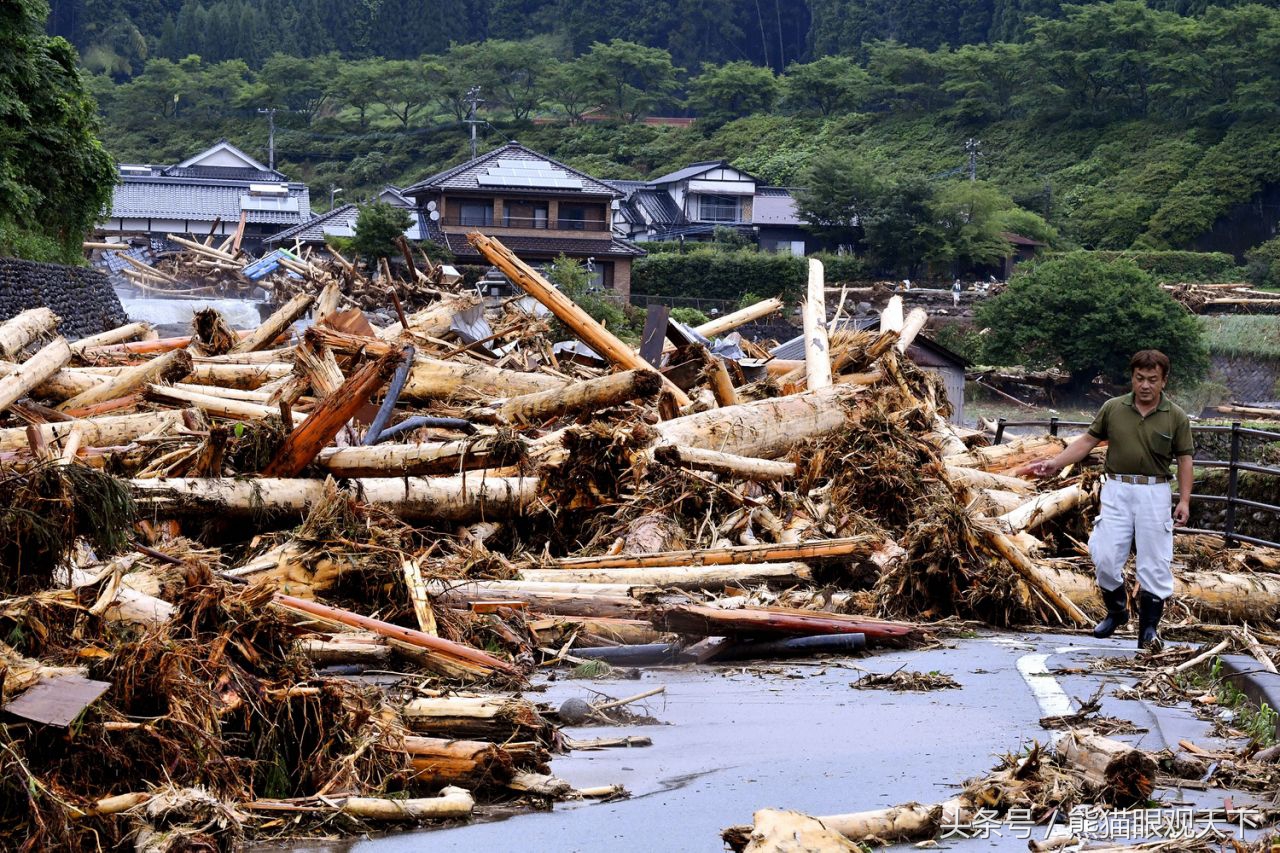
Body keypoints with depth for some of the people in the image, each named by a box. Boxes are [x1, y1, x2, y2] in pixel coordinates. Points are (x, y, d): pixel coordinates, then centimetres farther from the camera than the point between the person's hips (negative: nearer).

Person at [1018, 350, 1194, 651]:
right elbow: (1088, 441, 8)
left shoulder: (1176, 417, -2)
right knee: (1105, 557, -2)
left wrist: (1184, 500, -6)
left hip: (1154, 493, -1)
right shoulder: (1113, 408, 1)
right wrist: (1054, 464, 0)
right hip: (1116, 490, 1)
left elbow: (1184, 458, 2)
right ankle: (1116, 610, 23)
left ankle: (1149, 629, 11)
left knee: (1154, 563, 0)